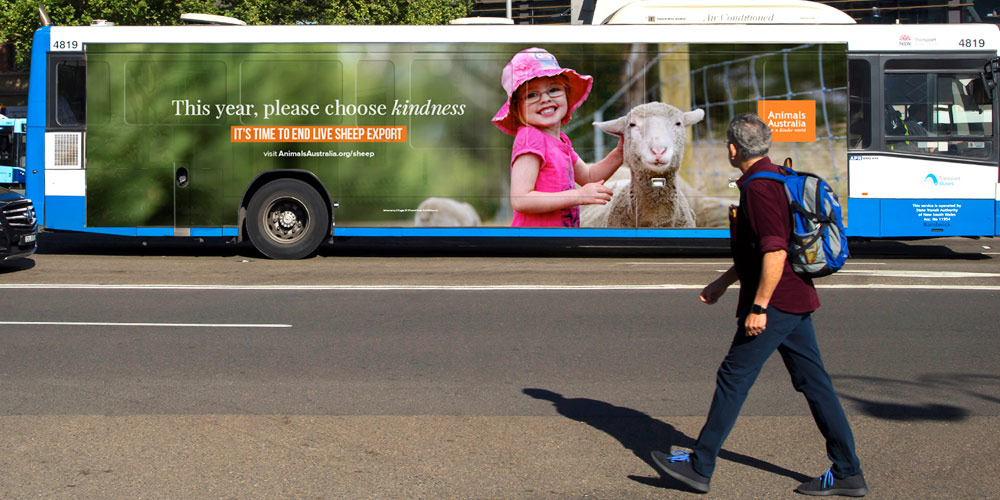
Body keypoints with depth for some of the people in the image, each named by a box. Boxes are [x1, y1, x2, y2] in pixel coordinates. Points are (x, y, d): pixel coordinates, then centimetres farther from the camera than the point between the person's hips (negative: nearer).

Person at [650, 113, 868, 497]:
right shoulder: (775, 179, 17)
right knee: (814, 382, 10)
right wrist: (722, 283, 30)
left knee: (733, 379, -2)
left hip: (774, 304, -10)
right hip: (797, 300, 10)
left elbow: (775, 253, -24)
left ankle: (700, 466, 6)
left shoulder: (759, 187, -16)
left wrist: (758, 307, -23)